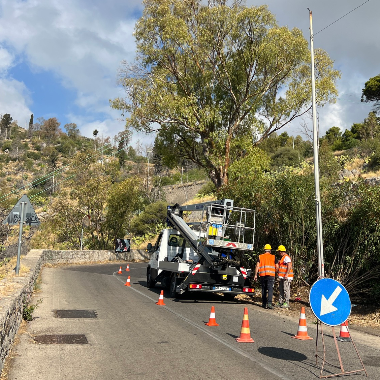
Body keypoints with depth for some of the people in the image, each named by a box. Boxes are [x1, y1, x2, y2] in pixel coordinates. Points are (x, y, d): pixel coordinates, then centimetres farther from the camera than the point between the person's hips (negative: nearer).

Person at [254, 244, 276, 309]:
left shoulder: (260, 257, 7)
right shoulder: (273, 257, 6)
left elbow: (257, 266, 0)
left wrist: (255, 275, 3)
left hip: (262, 275, 2)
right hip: (271, 275, -2)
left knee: (263, 289, 12)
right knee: (270, 289, -6)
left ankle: (264, 303, 17)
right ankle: (269, 303, -20)